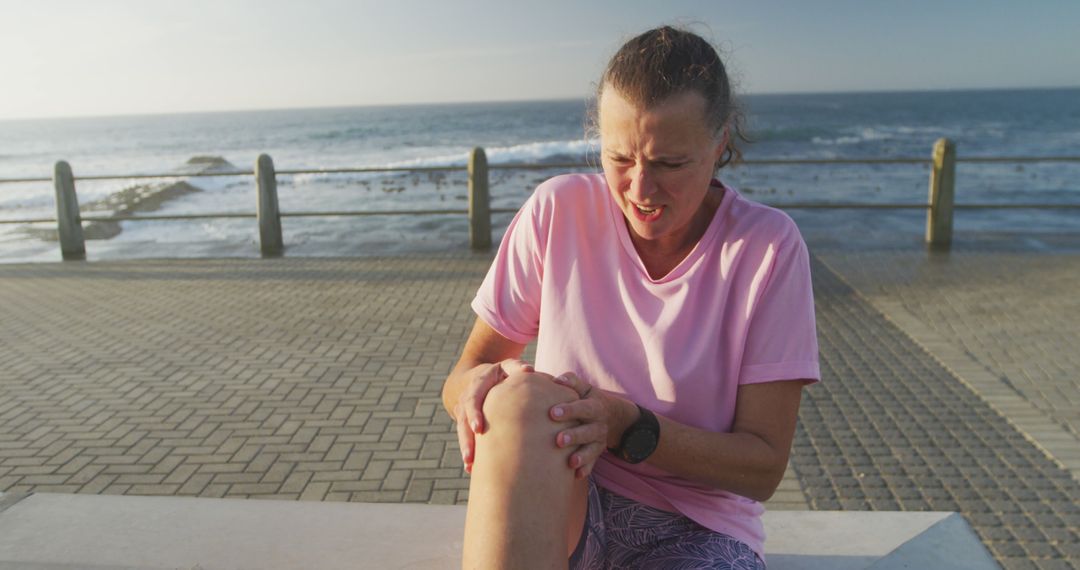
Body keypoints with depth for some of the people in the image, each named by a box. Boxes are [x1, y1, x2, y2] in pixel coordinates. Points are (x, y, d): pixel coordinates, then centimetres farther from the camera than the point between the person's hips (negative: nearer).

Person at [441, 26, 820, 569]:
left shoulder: (767, 247, -9)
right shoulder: (558, 210, -5)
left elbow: (764, 468, -8)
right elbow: (461, 376, -2)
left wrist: (630, 427, -25)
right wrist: (479, 386, -26)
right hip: (552, 503, 2)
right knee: (520, 397, -32)